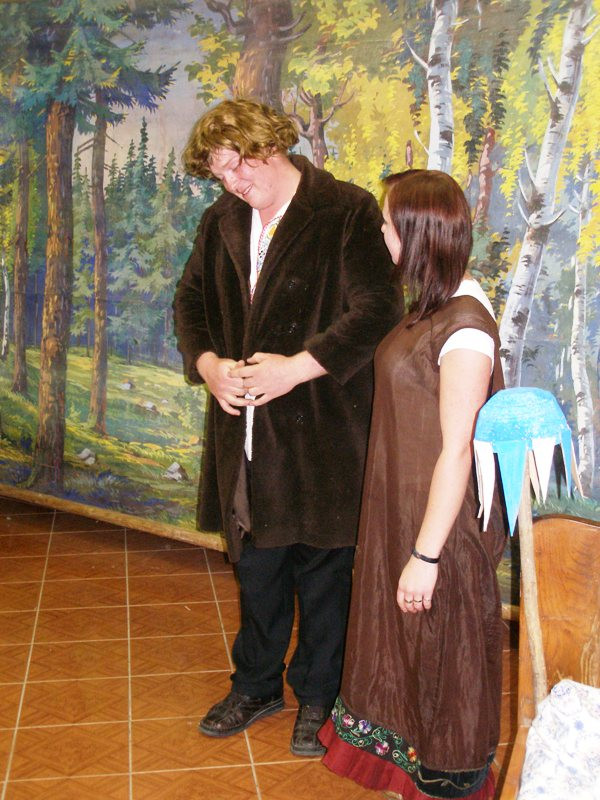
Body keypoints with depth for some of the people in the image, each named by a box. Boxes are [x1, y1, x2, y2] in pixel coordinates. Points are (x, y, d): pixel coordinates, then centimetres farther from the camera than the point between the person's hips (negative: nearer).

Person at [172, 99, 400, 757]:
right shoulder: (222, 220, 9)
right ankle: (256, 685, 39)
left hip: (321, 433, -5)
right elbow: (190, 301, 14)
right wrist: (208, 363, -5)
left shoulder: (349, 211, -11)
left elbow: (375, 311, -16)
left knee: (323, 571, 10)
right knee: (256, 566, 19)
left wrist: (297, 368, -22)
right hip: (245, 427, 6)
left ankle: (318, 696, 31)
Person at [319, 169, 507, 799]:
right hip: (399, 511, 9)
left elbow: (458, 451, -23)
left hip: (439, 523, -9)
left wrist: (426, 555, -20)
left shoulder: (464, 325, -23)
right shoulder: (430, 307, 4)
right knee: (403, 645, 23)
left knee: (442, 650, 11)